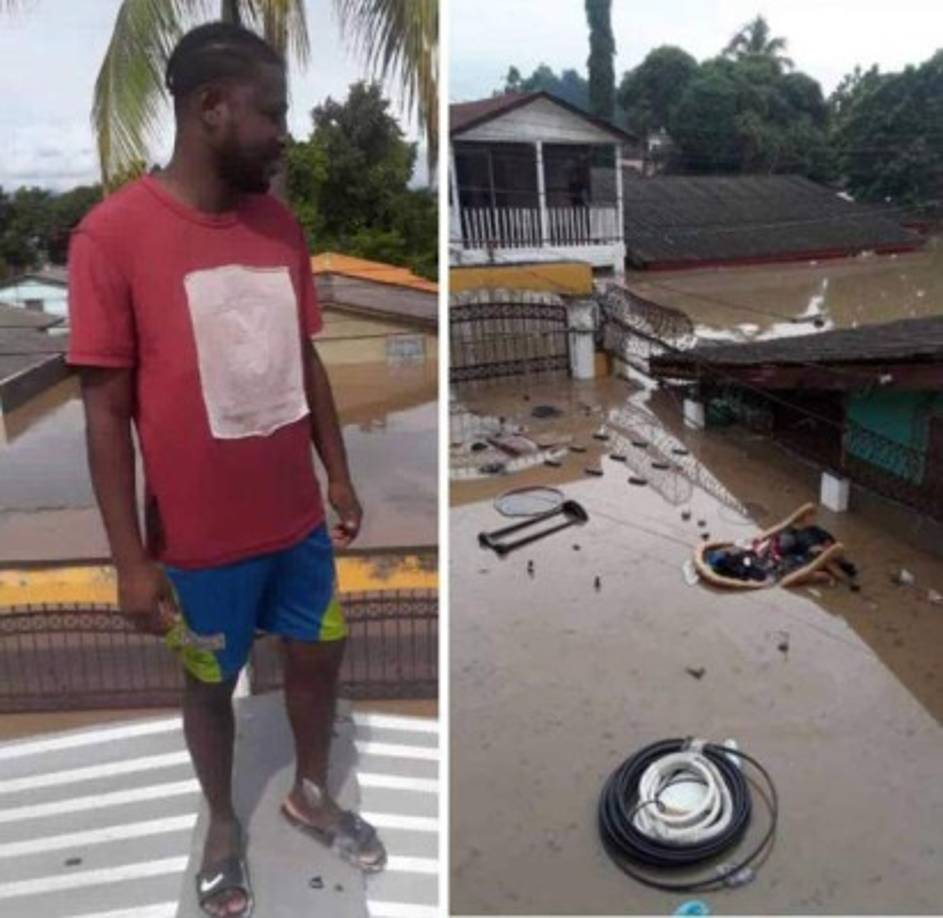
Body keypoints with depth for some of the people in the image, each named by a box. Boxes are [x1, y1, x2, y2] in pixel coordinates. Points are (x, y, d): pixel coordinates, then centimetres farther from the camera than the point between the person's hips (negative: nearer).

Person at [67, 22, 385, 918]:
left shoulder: (280, 225, 1)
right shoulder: (113, 233, -16)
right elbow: (106, 410, -14)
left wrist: (338, 474, 11)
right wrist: (131, 559, -13)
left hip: (297, 516, 5)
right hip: (200, 536, -5)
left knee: (318, 654, 19)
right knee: (211, 682, 16)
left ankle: (312, 793, 46)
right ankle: (223, 824, 43)